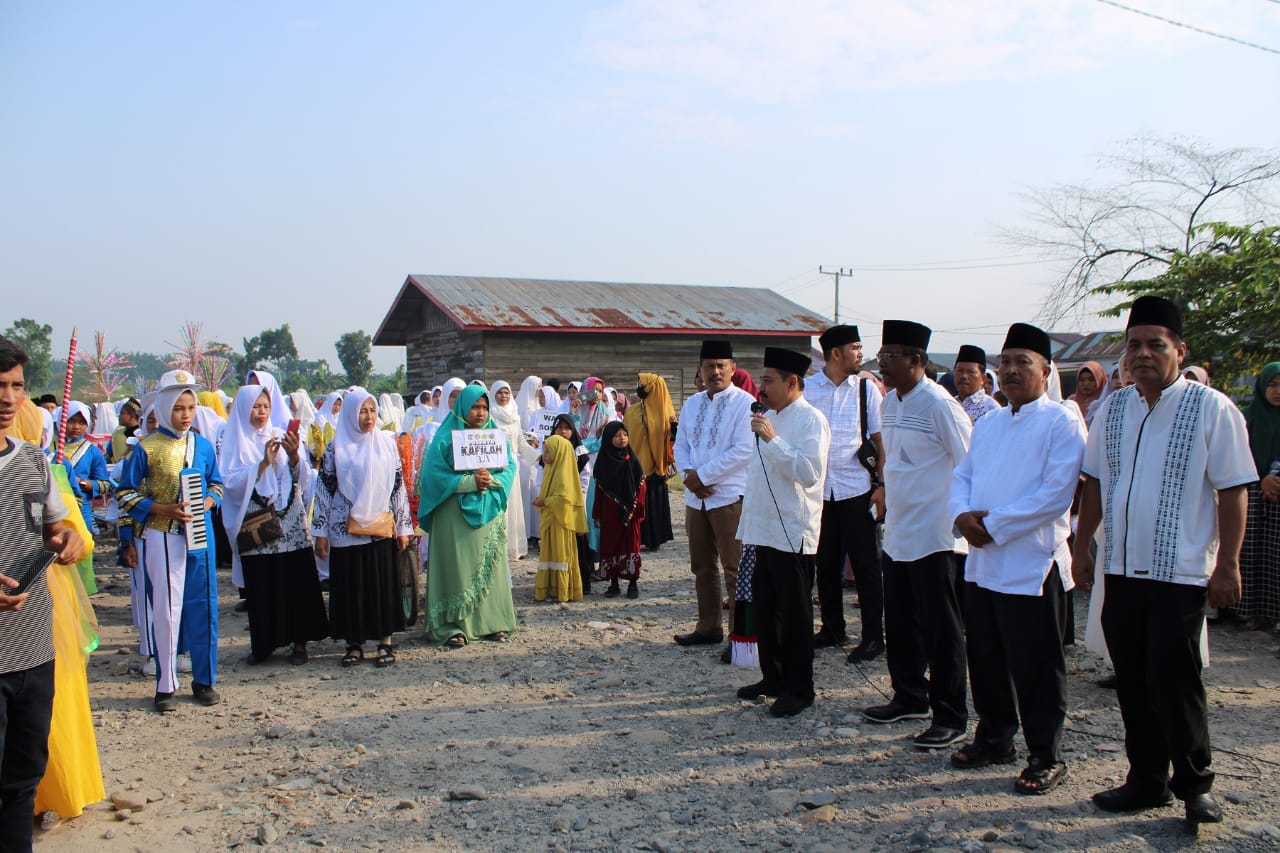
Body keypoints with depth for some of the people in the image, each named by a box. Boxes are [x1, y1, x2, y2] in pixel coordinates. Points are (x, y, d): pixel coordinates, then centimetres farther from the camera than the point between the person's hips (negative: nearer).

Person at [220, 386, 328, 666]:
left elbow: (302, 479, 3)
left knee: (296, 583, 0)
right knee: (261, 586, 2)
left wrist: (294, 455, -16)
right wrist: (263, 463, -17)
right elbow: (230, 482, -9)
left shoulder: (282, 436, 9)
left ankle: (299, 641, 10)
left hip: (291, 524, 1)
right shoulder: (233, 442, 3)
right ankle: (263, 642, 16)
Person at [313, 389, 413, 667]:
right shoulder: (336, 448, 1)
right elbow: (324, 489, 1)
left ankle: (385, 641, 14)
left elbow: (398, 486, 7)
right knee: (351, 587, 5)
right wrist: (320, 533, -1)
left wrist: (403, 526, 4)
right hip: (346, 530, -1)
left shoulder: (387, 443, 5)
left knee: (383, 584, 4)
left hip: (381, 529, 1)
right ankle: (354, 643, 17)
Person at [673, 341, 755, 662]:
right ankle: (708, 627, 28)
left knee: (734, 569, -4)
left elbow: (744, 449, -16)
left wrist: (703, 475, -14)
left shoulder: (744, 403, -8)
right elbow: (681, 445, 13)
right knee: (702, 567, 15)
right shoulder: (691, 404, 13)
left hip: (730, 497, -7)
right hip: (696, 497, 7)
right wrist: (689, 474, -7)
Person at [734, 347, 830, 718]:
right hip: (764, 530, 8)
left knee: (794, 615, 3)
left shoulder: (810, 420, -12)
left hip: (792, 534, -8)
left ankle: (798, 689, 15)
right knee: (764, 610, 15)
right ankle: (773, 678, 29)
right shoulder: (769, 417, 14)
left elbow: (809, 472, -24)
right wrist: (748, 521, 17)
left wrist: (772, 439, -24)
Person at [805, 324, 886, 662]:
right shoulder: (807, 389, 1)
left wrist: (881, 485, -6)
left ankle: (873, 637, 13)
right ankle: (832, 629, 27)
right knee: (826, 565, 12)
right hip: (818, 490, 1)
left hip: (857, 489, -1)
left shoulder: (866, 388, 1)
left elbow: (881, 441, 2)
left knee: (865, 565, 2)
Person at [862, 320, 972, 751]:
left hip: (934, 536, -8)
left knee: (941, 630, 1)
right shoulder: (890, 403, 9)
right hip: (897, 533, 8)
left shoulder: (939, 404, -16)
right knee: (900, 625, 17)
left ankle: (951, 718, 12)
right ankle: (909, 698, 33)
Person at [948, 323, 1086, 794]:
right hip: (981, 562, 7)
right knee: (985, 658, 16)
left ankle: (1045, 757, 15)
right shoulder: (988, 423, 15)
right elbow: (963, 476, 14)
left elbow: (1057, 493, -17)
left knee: (1036, 667, 2)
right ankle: (994, 737, 32)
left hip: (1032, 564, -7)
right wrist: (962, 515, -8)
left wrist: (994, 525, -17)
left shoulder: (1063, 423, -8)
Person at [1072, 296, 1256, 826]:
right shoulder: (1113, 409, 8)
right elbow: (1096, 482, 14)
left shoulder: (1211, 409, -6)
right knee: (1132, 683, 11)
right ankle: (1146, 781, 26)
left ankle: (1195, 784, 19)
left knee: (1174, 682, -1)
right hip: (1121, 569, 5)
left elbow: (1232, 492, -6)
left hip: (1181, 573, -5)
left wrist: (1227, 565, -10)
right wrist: (1082, 547, 11)